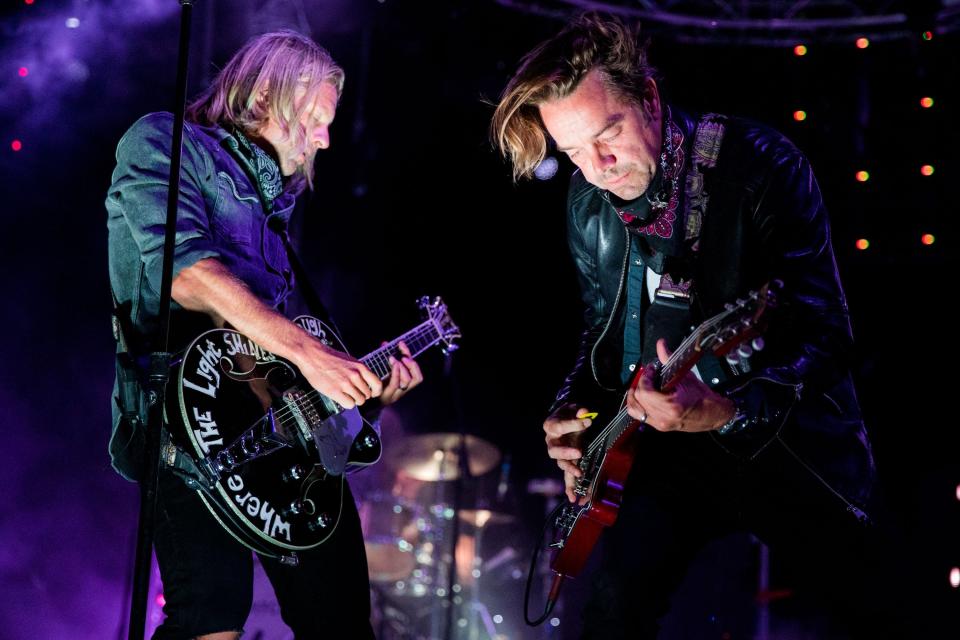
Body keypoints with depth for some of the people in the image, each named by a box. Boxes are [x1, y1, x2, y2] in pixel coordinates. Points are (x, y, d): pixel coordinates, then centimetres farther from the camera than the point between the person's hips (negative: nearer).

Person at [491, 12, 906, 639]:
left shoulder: (761, 164, -17)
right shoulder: (588, 202, 2)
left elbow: (825, 337, -23)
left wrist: (724, 411, -39)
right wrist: (575, 412, 1)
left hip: (790, 444, -4)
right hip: (672, 449, 4)